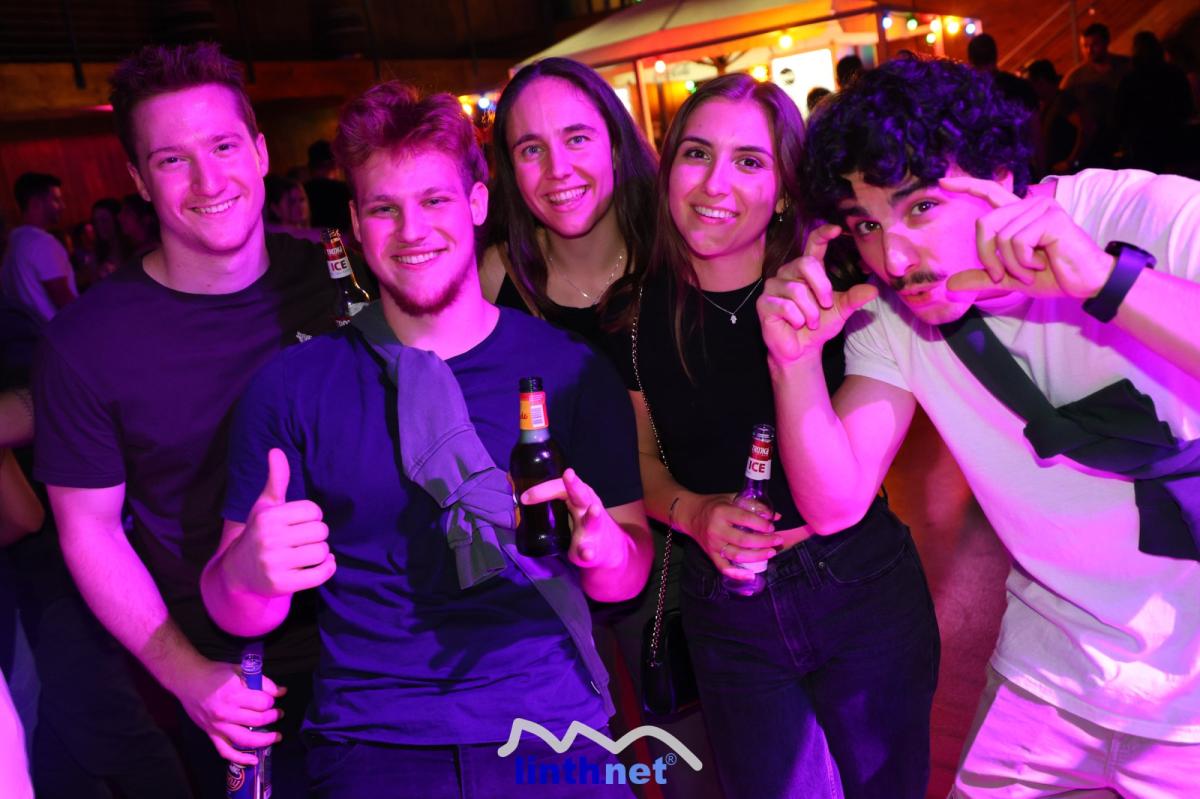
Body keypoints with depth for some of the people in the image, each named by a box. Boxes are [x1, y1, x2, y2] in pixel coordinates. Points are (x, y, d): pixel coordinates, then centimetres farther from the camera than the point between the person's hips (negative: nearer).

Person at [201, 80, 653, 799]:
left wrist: (603, 548, -17)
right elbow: (240, 616, 3)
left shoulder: (571, 369, 0)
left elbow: (628, 578, 4)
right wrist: (248, 573, -19)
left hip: (552, 737, 1)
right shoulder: (292, 386, 0)